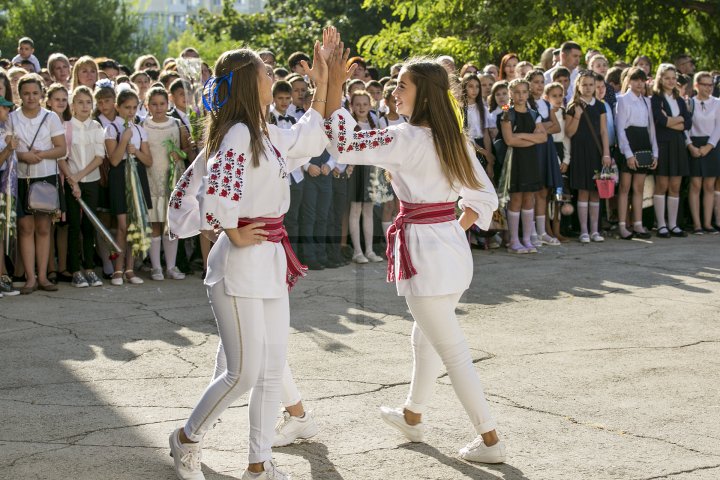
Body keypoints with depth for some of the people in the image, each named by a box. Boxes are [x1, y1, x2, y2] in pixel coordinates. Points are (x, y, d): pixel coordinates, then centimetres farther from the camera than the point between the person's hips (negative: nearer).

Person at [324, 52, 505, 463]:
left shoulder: (407, 139, -17)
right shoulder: (454, 139, 7)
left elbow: (344, 146, -16)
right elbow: (485, 197, 11)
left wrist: (334, 89, -12)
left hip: (424, 251, -9)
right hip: (453, 247, 9)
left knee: (452, 351, -1)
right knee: (426, 340, 25)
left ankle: (490, 440, 4)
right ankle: (412, 417, 42)